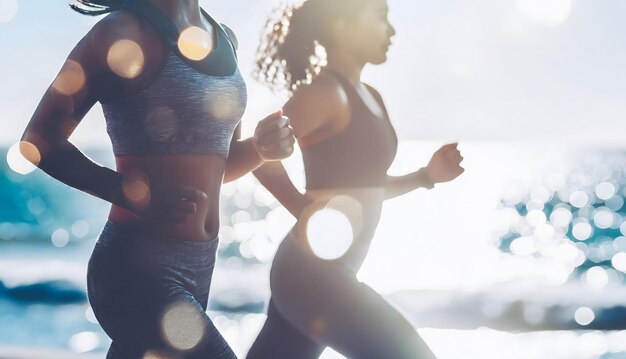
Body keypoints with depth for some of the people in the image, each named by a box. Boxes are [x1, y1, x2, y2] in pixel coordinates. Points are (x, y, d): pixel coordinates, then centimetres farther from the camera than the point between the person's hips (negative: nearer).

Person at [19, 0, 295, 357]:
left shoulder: (224, 37, 11)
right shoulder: (125, 32, -10)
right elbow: (40, 140, -9)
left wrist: (260, 148, -2)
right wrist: (135, 193, -22)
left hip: (199, 266, 8)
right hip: (137, 267, -8)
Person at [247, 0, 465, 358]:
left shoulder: (370, 98, 14)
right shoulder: (325, 92, -14)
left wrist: (426, 176, 13)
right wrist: (307, 211, -21)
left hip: (327, 272, 9)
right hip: (314, 272, -9)